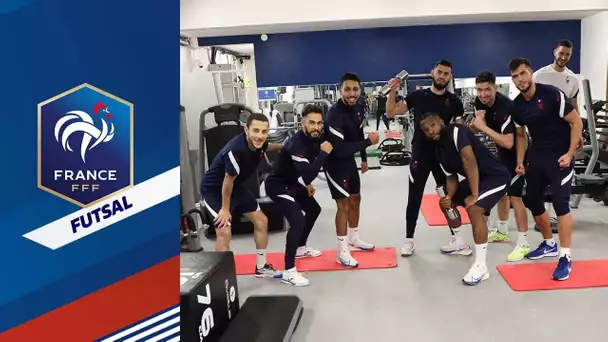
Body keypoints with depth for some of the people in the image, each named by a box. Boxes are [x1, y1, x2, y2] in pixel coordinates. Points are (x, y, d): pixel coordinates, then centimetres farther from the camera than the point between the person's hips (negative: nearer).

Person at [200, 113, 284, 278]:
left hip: (237, 186, 9)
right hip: (213, 190, -9)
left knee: (261, 220, 13)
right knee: (224, 231, -22)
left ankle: (261, 267, 29)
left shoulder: (258, 143, -14)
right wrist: (225, 209, -13)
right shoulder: (236, 150, -39)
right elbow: (228, 180, -26)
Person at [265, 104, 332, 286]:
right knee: (298, 221, -24)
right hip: (278, 185, -10)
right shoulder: (296, 144, -33)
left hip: (293, 183, 10)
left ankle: (300, 248, 44)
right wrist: (324, 153, -36)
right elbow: (308, 175, -42)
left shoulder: (315, 138, -4)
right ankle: (288, 272, -17)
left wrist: (308, 184, 8)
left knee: (314, 209, 23)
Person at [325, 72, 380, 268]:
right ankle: (342, 252, 6)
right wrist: (369, 141, -28)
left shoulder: (357, 109, -2)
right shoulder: (335, 114, -28)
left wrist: (364, 158, 21)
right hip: (335, 163, -9)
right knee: (343, 205, -6)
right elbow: (340, 149, -33)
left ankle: (353, 238, 40)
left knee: (355, 199, 19)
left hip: (349, 160, 9)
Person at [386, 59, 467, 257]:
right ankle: (409, 240, 16)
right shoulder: (418, 96, 0)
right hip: (420, 154, -1)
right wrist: (393, 91, -14)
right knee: (414, 199, 5)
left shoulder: (454, 102, 2)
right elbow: (391, 113, 0)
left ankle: (457, 239, 21)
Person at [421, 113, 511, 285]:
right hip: (476, 178, 9)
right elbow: (451, 178, 9)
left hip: (497, 176, -9)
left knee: (474, 209, -29)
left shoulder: (456, 131, -21)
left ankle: (481, 266, -21)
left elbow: (469, 160, -29)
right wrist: (449, 197, -11)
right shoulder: (440, 150, 4)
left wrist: (474, 195, -29)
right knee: (445, 203, 16)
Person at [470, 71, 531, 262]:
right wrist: (476, 121, -21)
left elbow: (508, 143, -39)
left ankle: (523, 244, -5)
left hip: (516, 151, -9)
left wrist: (484, 127, -36)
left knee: (514, 195, -12)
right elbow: (475, 128, 2)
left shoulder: (505, 107, -32)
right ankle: (502, 231, 36)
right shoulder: (480, 101, -8)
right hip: (502, 152, 9)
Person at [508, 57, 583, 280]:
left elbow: (576, 122, -14)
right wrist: (520, 161, 4)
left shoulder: (552, 94, -17)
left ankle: (565, 257, -3)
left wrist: (570, 153, -19)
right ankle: (549, 244, 32)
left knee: (560, 203, -12)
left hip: (560, 157, -6)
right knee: (532, 200, 11)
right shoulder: (516, 105, 1)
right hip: (536, 156, 7)